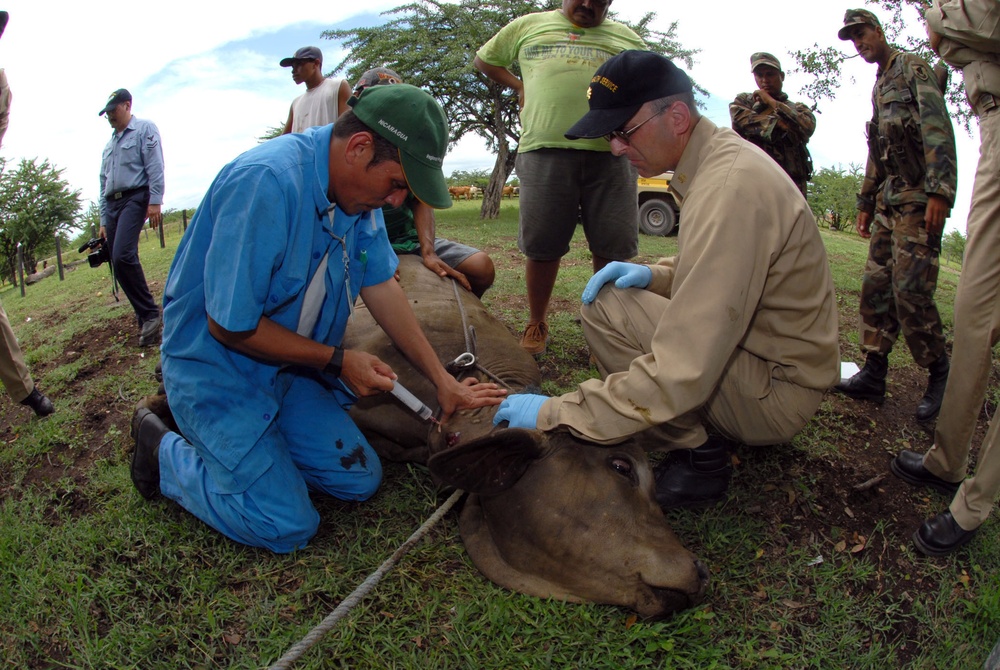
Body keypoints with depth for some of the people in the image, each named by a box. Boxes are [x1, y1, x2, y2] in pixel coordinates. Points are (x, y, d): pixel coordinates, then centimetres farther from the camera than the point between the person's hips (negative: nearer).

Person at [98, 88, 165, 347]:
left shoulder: (145, 129, 6)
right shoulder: (109, 144, 28)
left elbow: (155, 167, -8)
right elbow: (104, 184, 26)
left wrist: (155, 201, -19)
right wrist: (104, 220, 20)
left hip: (135, 198, -8)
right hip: (112, 204, 8)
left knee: (123, 256, -25)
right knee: (118, 266, 0)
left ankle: (149, 313, -17)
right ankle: (146, 319, 6)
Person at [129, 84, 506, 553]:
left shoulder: (359, 186, -4)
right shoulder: (266, 183, -30)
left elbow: (381, 287, 3)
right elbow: (230, 326, -26)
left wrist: (442, 381, 3)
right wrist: (337, 360, -16)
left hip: (288, 369, 8)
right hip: (215, 366, -7)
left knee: (360, 480, 5)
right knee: (287, 527, -10)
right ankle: (166, 451, 11)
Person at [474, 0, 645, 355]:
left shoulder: (628, 39, 24)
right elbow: (484, 60, 30)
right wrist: (519, 86, 14)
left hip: (611, 153, 1)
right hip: (545, 149, -1)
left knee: (612, 247, -2)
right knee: (542, 246, 0)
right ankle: (536, 325, 16)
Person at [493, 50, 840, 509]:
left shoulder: (727, 188, -28)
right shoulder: (721, 154, 4)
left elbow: (681, 373, -33)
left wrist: (553, 413, -27)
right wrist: (656, 275, -3)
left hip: (778, 394, -10)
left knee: (605, 308, -19)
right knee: (619, 289, 13)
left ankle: (697, 455, -7)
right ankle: (706, 429, 11)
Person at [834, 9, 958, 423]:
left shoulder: (913, 67, -1)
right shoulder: (879, 87, 25)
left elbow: (937, 127, -13)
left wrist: (940, 190, -23)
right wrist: (865, 203, 23)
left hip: (918, 197, -8)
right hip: (889, 198, 9)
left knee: (911, 288, -13)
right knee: (876, 284, 2)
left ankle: (939, 373, 1)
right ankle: (874, 374, 5)